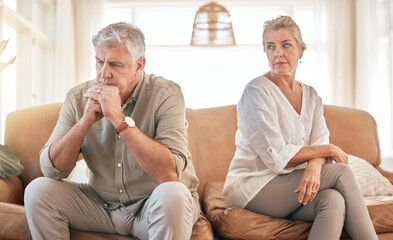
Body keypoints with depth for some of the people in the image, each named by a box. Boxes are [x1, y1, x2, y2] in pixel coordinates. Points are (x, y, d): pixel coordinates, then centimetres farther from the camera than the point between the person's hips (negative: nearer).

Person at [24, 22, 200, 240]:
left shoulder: (165, 94, -17)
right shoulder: (78, 98, -4)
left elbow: (170, 174, -29)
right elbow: (51, 169, -8)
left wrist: (119, 118, -31)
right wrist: (85, 121, -22)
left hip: (153, 206, -3)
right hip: (102, 204, 4)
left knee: (172, 194, -35)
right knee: (38, 191, -13)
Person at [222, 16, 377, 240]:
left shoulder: (311, 96, 12)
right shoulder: (257, 91, -11)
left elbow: (320, 143, -1)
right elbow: (277, 157, -17)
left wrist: (314, 166, -25)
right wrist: (329, 150, -9)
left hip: (292, 184, 5)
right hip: (251, 187, -5)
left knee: (333, 200, -28)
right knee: (340, 173, -19)